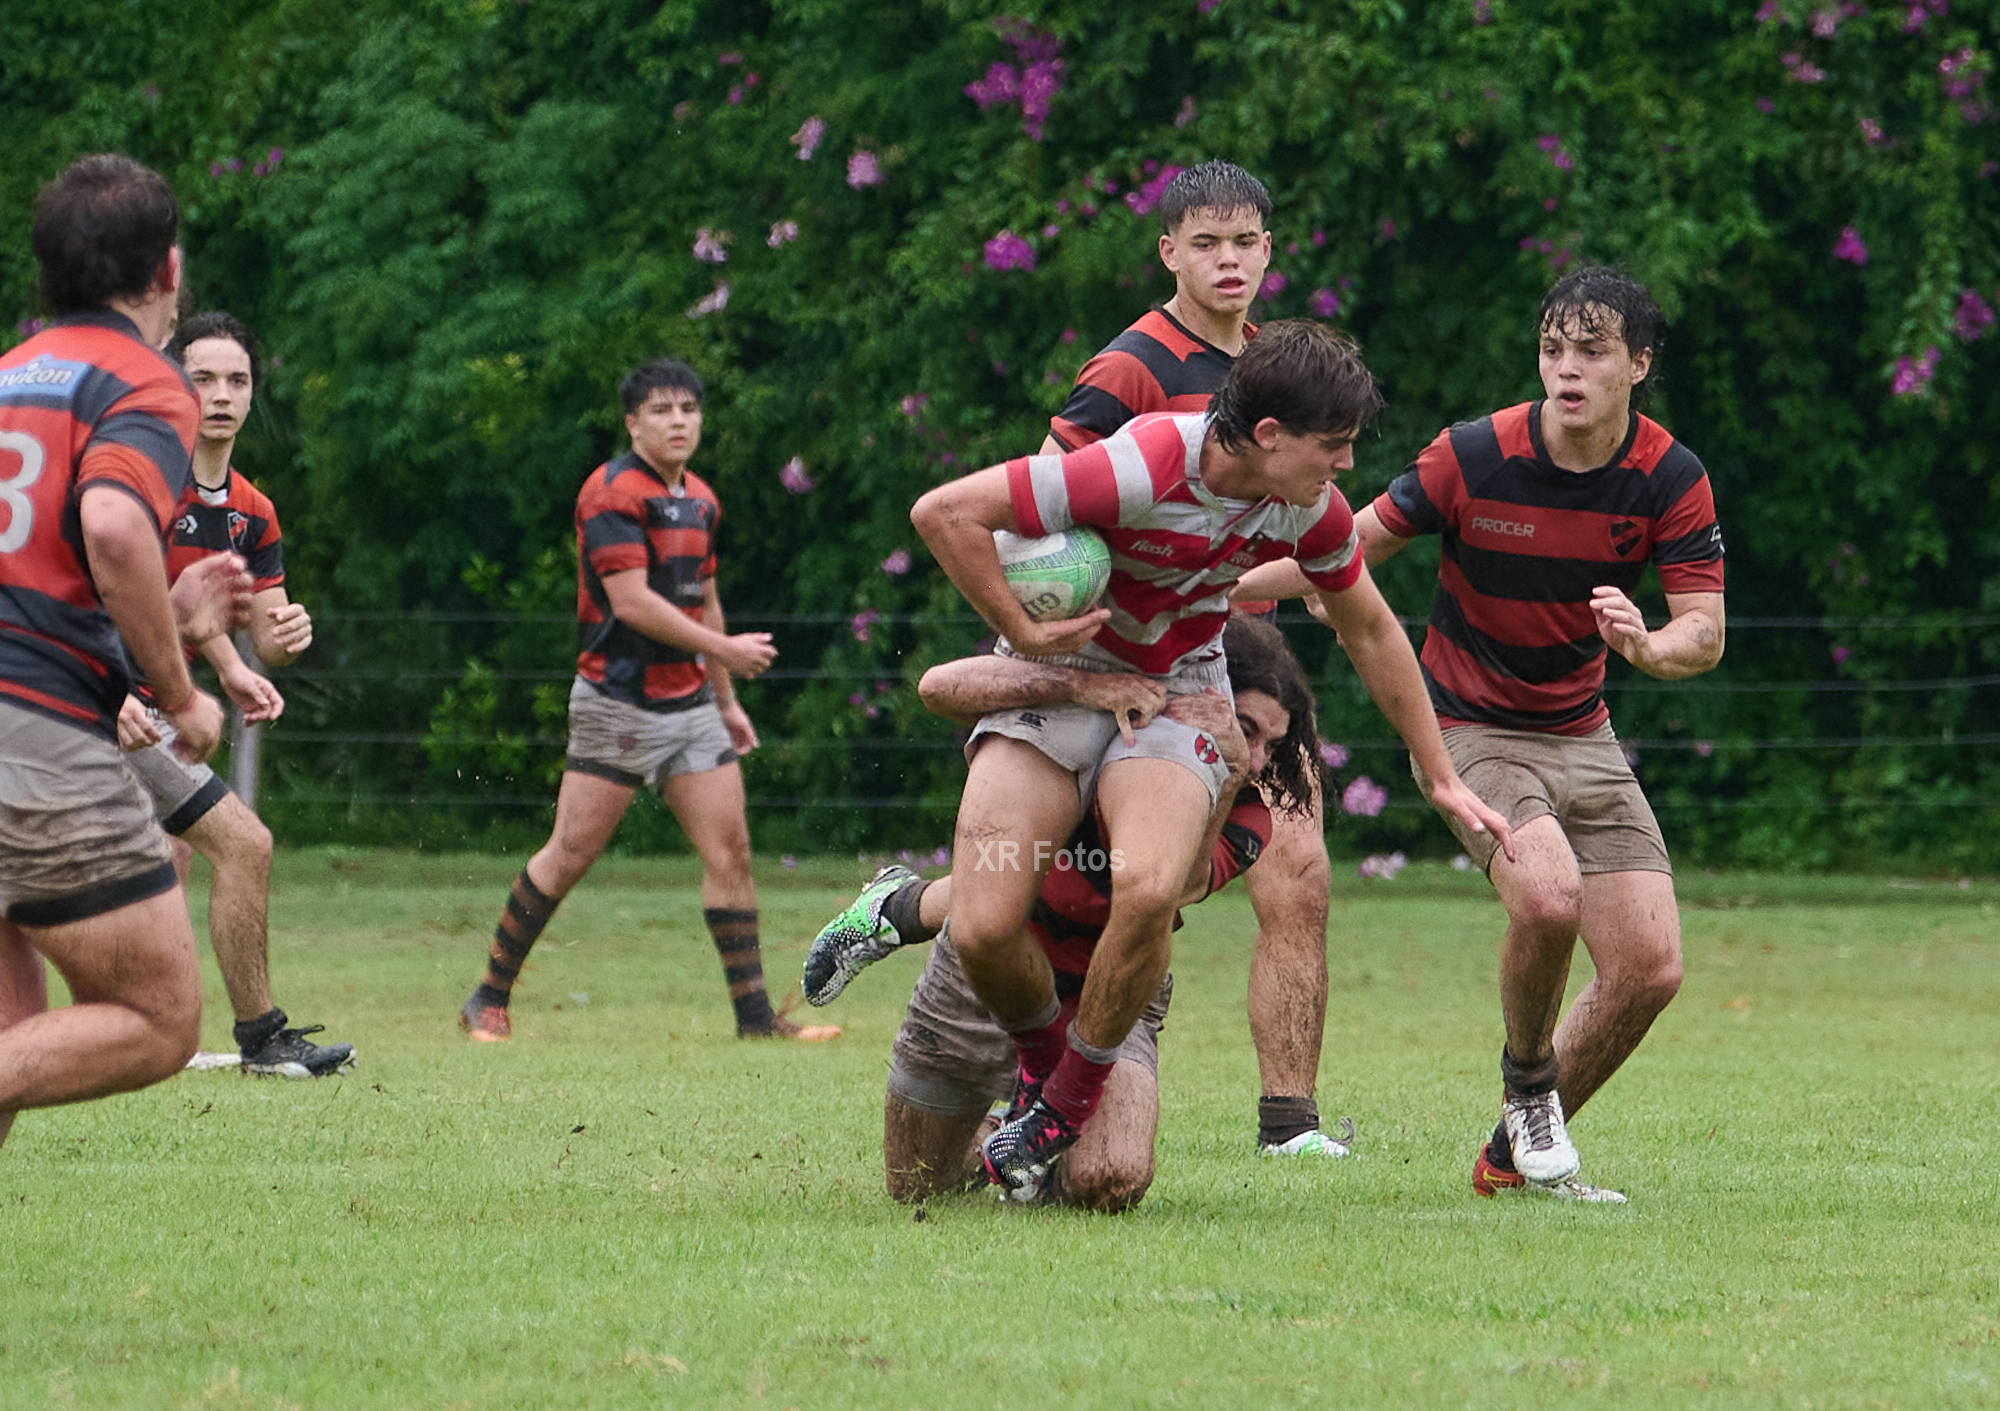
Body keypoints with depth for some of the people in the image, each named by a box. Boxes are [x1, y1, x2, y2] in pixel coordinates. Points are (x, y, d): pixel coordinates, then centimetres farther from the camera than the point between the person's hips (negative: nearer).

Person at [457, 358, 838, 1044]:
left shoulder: (700, 499, 14)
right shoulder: (612, 493, -13)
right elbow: (632, 602, -20)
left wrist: (726, 699, 25)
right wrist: (723, 648, -15)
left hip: (690, 702, 7)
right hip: (620, 700, -7)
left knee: (729, 850, 1)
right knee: (571, 853, -5)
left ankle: (755, 1015, 3)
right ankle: (489, 1000, 7)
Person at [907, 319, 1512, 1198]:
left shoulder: (1312, 508, -10)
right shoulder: (1141, 470, -29)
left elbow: (1371, 633, 10)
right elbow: (944, 512, -27)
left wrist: (1442, 779, 15)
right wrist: (1022, 633, -21)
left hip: (1179, 697, 3)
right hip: (1058, 676, -3)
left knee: (1149, 891, -28)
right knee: (984, 928, -20)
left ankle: (1071, 1096, -5)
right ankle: (1041, 1051, 15)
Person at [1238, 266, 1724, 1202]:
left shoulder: (1670, 480, -9)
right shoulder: (1475, 457, -16)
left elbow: (1704, 634, -11)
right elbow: (1356, 545, -4)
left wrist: (1647, 646, -34)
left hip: (1582, 735, 4)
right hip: (1469, 730, -4)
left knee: (1650, 968, -7)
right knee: (1548, 892, -32)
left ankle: (1516, 1151, 14)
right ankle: (1528, 1083, -2)